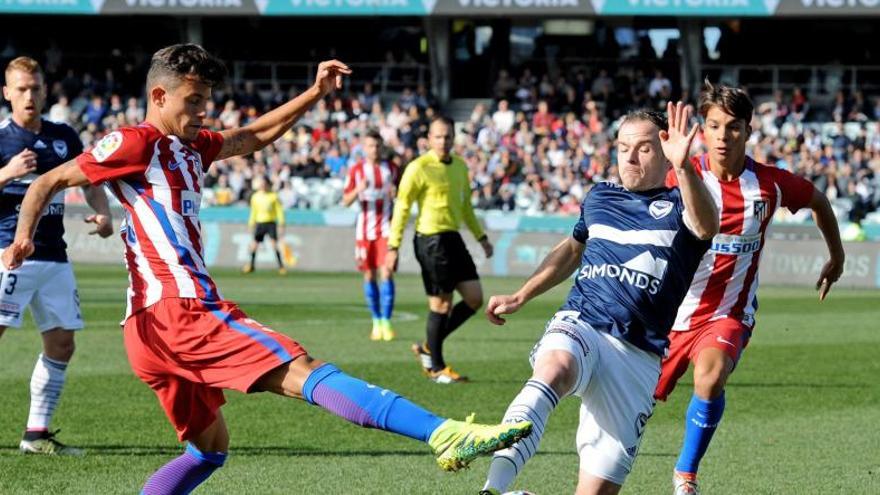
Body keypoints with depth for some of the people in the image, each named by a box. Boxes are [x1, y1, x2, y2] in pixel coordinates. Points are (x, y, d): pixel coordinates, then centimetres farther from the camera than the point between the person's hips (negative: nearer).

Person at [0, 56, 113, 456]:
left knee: (61, 344, 5)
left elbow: (90, 182, 20)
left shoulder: (64, 137, 12)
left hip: (53, 255, 6)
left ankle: (37, 433, 13)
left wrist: (102, 213, 2)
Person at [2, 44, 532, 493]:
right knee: (308, 374, -19)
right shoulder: (135, 143, -2)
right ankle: (446, 434, -28)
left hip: (155, 327, 10)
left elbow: (256, 135, 32)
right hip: (181, 309, -10)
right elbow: (49, 182, -3)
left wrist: (315, 94, 23)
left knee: (210, 448, 20)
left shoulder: (190, 147, 22)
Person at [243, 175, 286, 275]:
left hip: (271, 223, -4)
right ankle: (251, 265, 20)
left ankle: (281, 266, -10)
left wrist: (281, 224, -6)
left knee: (274, 244, -14)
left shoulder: (273, 196, -3)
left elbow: (279, 210, -1)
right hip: (260, 223, 4)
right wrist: (251, 224, 15)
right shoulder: (255, 197, 7)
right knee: (254, 243, 2)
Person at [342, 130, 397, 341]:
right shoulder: (356, 170, 3)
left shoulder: (391, 168, 6)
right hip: (365, 228, 1)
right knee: (369, 275, 3)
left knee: (386, 273, -11)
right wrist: (358, 190, -19)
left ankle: (386, 322, -9)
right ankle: (376, 322, 13)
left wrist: (395, 193, -9)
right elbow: (346, 200, 2)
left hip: (386, 227, -1)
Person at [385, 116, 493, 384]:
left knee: (474, 298, 4)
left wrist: (481, 237, 25)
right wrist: (393, 246, -13)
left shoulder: (460, 166, 13)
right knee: (441, 304, -4)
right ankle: (436, 367, 8)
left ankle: (429, 348, 18)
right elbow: (402, 207, -9)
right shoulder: (419, 168, -9)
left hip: (453, 239, 8)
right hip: (431, 239, -8)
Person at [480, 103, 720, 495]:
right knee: (554, 370, -38)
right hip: (578, 327, 1)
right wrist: (520, 298, 34)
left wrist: (683, 168, -39)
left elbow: (707, 227, -21)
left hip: (638, 355, -1)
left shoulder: (678, 205, 5)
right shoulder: (599, 198, 19)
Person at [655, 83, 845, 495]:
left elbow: (818, 201, 14)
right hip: (674, 310, 1)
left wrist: (836, 256, 23)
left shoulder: (770, 184, -6)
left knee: (710, 377, -32)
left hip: (729, 313, -1)